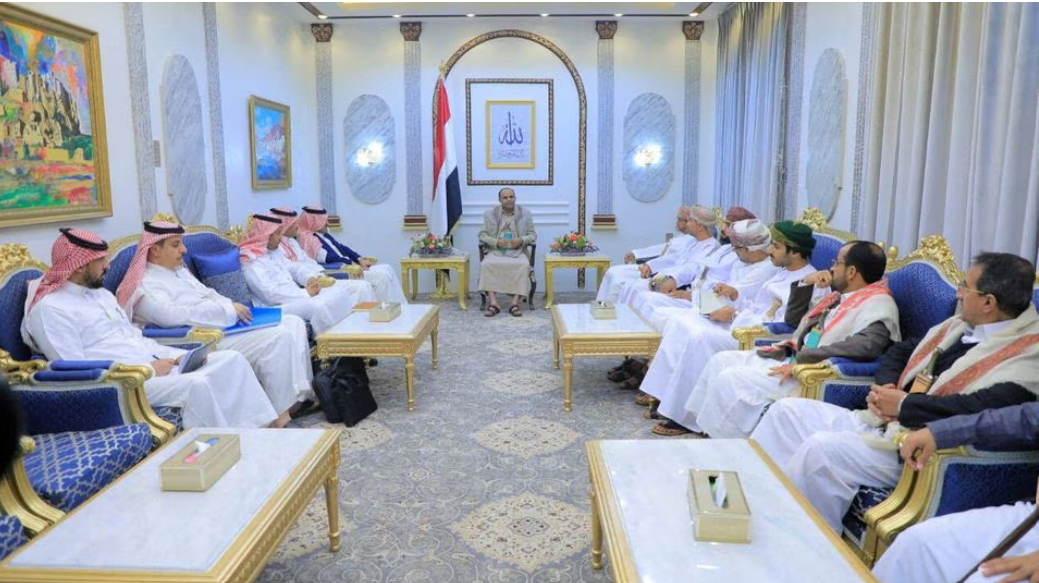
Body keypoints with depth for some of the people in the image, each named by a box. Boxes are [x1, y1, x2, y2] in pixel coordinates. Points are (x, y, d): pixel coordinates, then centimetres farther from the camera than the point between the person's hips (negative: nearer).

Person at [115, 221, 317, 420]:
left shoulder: (179, 270, 20)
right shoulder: (145, 286, -9)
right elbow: (172, 315, -25)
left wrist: (234, 308, 3)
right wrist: (228, 310, -25)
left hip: (226, 326, 10)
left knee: (293, 322, -3)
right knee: (279, 338, -26)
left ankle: (302, 392, -7)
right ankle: (283, 409, -16)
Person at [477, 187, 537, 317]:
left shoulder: (525, 214, 8)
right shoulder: (490, 214, 8)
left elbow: (533, 235, 7)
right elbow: (482, 235, 6)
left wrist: (521, 240, -15)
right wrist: (496, 242, -13)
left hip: (518, 251, 0)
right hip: (496, 251, 0)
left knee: (523, 265, -34)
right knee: (486, 264, -31)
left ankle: (515, 303, -32)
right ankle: (493, 303, -31)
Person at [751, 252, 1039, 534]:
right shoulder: (960, 325, 14)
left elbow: (983, 408, -28)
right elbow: (900, 352, 22)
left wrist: (903, 405, -17)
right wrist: (884, 388, 1)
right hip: (880, 422, 9)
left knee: (820, 448, -30)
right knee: (788, 410, 0)